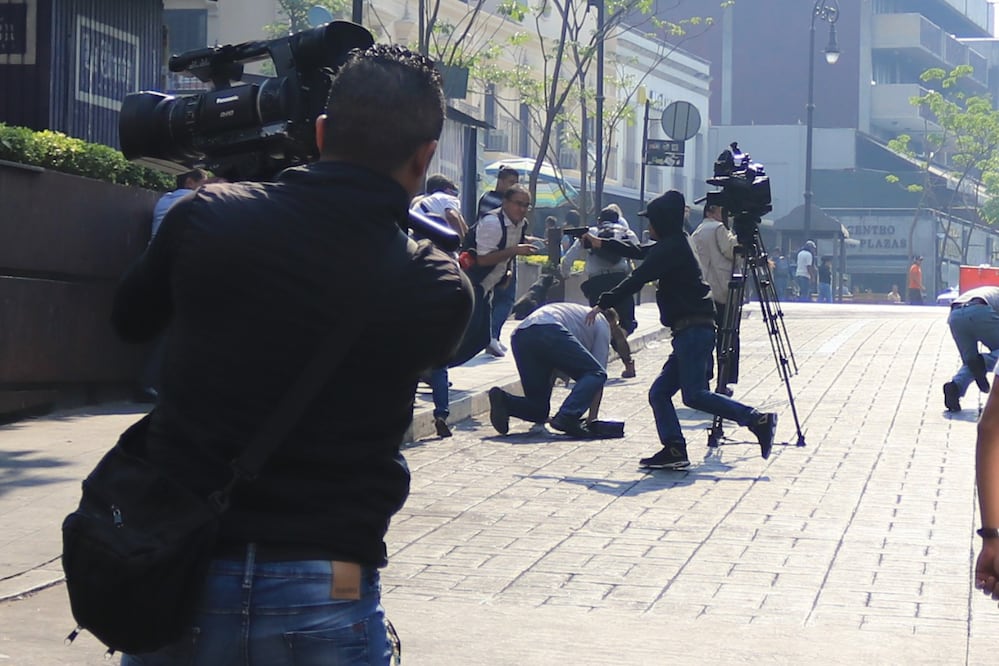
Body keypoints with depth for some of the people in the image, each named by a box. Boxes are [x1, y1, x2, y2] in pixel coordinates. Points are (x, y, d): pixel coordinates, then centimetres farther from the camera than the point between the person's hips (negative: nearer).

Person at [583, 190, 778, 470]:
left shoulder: (671, 248, -9)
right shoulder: (672, 246, 20)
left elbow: (637, 279, -14)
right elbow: (640, 253, 36)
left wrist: (603, 303, -9)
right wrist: (603, 243, 42)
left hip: (694, 330, -10)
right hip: (689, 333, 10)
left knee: (694, 394, -16)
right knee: (659, 392, 6)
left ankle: (757, 420, -17)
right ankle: (674, 450, -1)